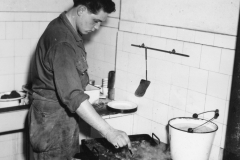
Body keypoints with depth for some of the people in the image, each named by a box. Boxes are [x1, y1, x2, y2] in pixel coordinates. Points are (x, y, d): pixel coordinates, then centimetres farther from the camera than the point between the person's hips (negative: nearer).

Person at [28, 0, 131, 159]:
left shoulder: (65, 28, 5)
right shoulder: (62, 41, -27)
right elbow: (73, 95, -33)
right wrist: (108, 131, -34)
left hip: (63, 115, 9)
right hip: (52, 120, -9)